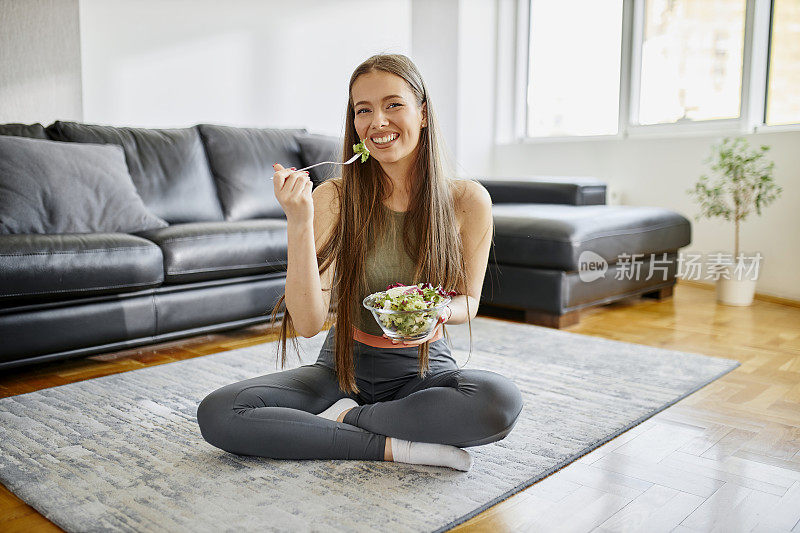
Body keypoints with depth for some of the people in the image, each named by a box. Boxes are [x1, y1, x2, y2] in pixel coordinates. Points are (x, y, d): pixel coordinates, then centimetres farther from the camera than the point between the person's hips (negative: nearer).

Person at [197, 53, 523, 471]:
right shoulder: (333, 198, -11)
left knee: (501, 400, -33)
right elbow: (308, 322, -17)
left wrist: (437, 311, -19)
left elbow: (468, 301, 5)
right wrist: (299, 221, -27)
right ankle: (391, 445, -17)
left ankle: (345, 418, -13)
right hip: (344, 368, 1)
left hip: (422, 370, 0)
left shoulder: (467, 201, -9)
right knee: (217, 413, -19)